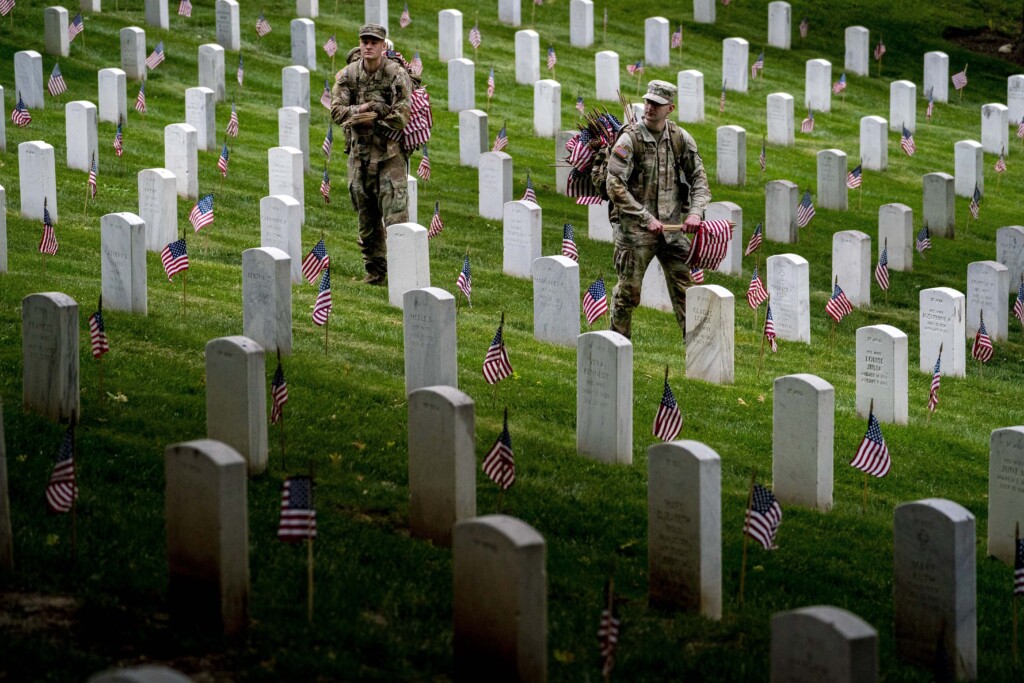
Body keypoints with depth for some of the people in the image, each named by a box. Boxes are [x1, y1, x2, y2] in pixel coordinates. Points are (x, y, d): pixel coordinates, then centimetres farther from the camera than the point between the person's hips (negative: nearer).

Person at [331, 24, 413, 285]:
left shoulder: (397, 75, -9)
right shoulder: (347, 75, 3)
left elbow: (402, 116, -15)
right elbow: (337, 111, -4)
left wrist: (367, 119, -14)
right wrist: (364, 110, -20)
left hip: (390, 154, -4)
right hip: (359, 153, 4)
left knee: (395, 214, -12)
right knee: (366, 216, 11)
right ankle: (375, 271, 22)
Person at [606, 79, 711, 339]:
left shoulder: (680, 139, 2)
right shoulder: (629, 139, -11)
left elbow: (699, 178, 9)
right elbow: (615, 187, -15)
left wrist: (695, 211, -10)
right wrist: (646, 219, -18)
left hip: (671, 226, 4)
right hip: (635, 228, -4)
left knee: (684, 286, 4)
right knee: (628, 289, 3)